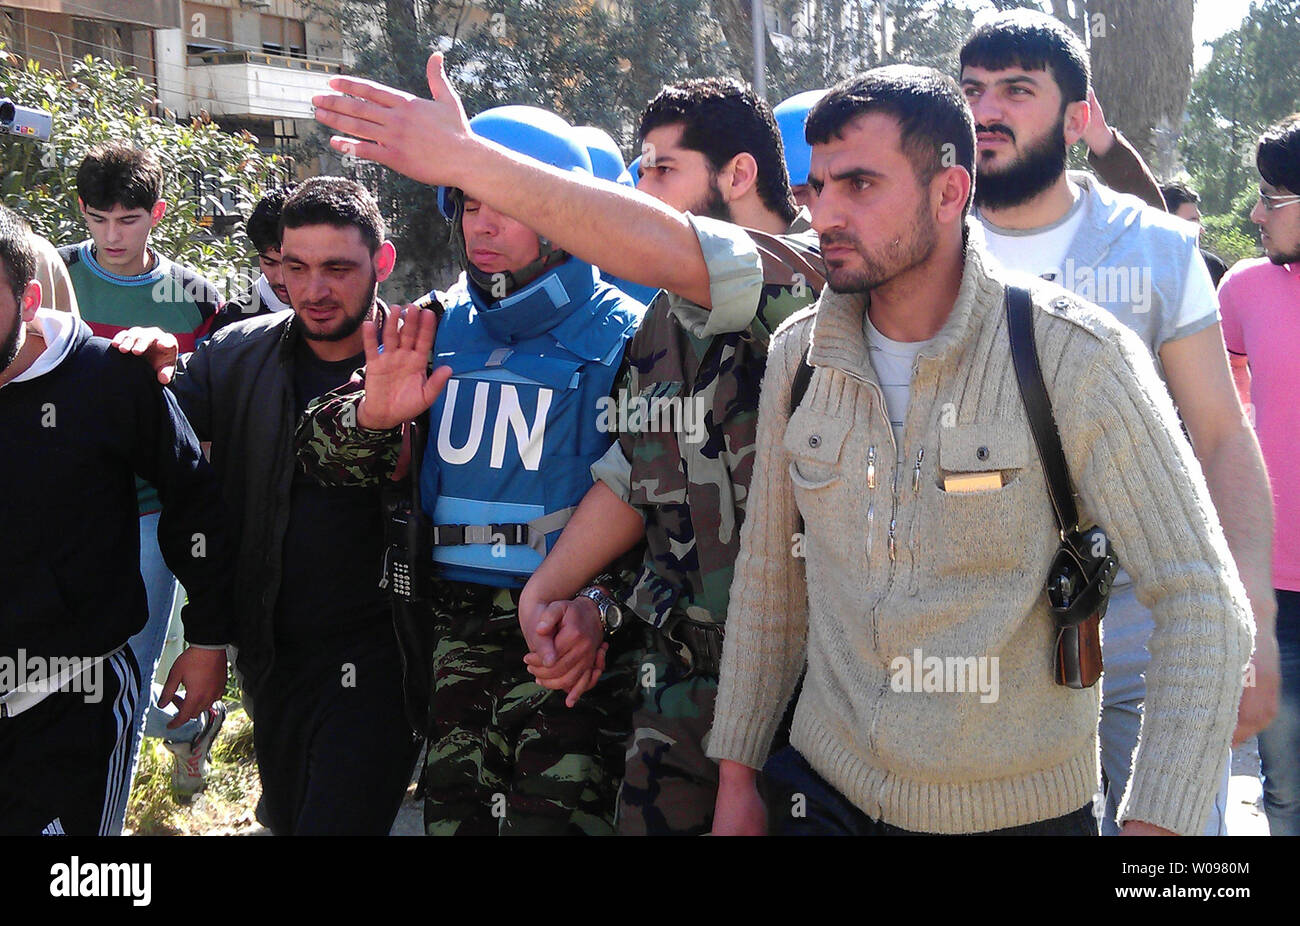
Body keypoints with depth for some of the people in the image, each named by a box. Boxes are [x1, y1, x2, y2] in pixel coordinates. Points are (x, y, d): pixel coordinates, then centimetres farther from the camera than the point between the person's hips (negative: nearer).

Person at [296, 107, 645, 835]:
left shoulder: (622, 337, -5)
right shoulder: (441, 333, 9)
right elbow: (320, 454, 10)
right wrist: (371, 417, -12)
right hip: (457, 631, 5)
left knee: (554, 818, -11)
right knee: (452, 816, 12)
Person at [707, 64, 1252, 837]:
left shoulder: (1077, 356, -16)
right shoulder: (799, 354, -1)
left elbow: (1203, 604, -16)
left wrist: (1155, 823, -24)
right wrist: (738, 773, 10)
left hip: (1020, 806, -3)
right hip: (827, 788, 4)